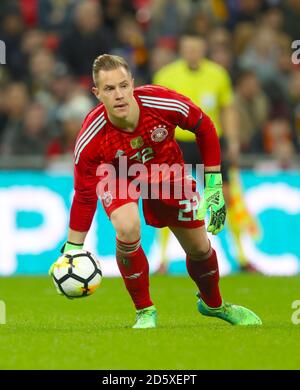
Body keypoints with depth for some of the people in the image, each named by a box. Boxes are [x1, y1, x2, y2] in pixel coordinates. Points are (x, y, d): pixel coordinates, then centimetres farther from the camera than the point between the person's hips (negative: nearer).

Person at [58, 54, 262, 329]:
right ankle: (145, 312, -11)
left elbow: (204, 128, -13)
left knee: (199, 248, 8)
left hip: (167, 170, 2)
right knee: (127, 227, -33)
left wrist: (214, 187, -10)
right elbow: (85, 195, -21)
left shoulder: (164, 103, -34)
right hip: (119, 178, -2)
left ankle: (213, 304, 43)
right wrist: (72, 249, -17)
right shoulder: (91, 141, -35)